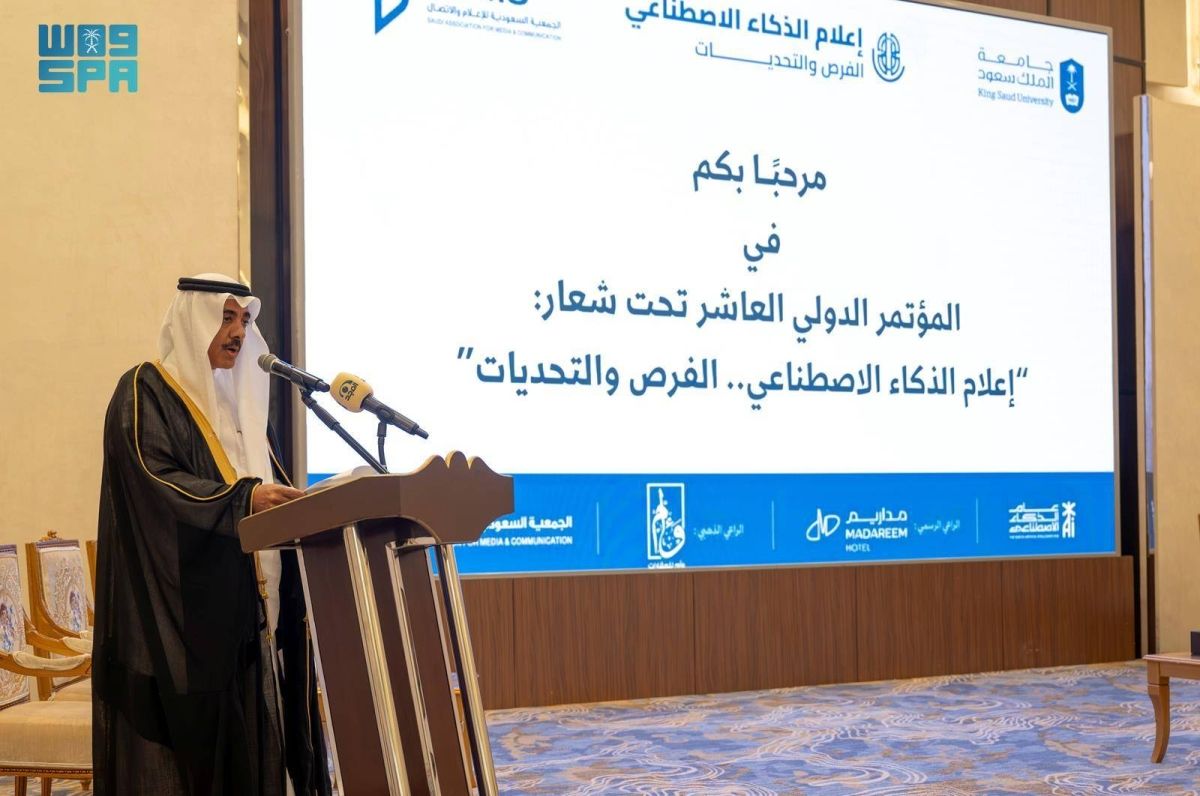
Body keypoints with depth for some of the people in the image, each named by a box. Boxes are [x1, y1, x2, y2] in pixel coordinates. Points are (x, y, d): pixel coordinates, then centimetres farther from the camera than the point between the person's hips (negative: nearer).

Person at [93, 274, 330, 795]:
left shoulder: (238, 397, 20)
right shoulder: (146, 392, -4)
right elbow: (152, 478, -17)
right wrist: (243, 499, -28)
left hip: (245, 603, 7)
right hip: (183, 603, -7)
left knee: (248, 737, 3)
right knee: (189, 733, -8)